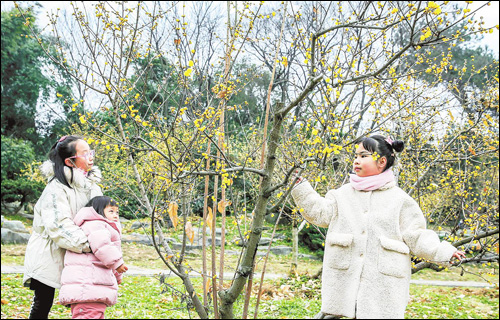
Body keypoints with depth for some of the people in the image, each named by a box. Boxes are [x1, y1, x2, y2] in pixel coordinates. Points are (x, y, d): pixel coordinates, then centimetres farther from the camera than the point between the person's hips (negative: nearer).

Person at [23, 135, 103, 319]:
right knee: (42, 305, 0)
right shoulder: (57, 188, -18)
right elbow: (59, 226, -28)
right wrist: (88, 245, -34)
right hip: (49, 254, -7)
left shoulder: (90, 184, 5)